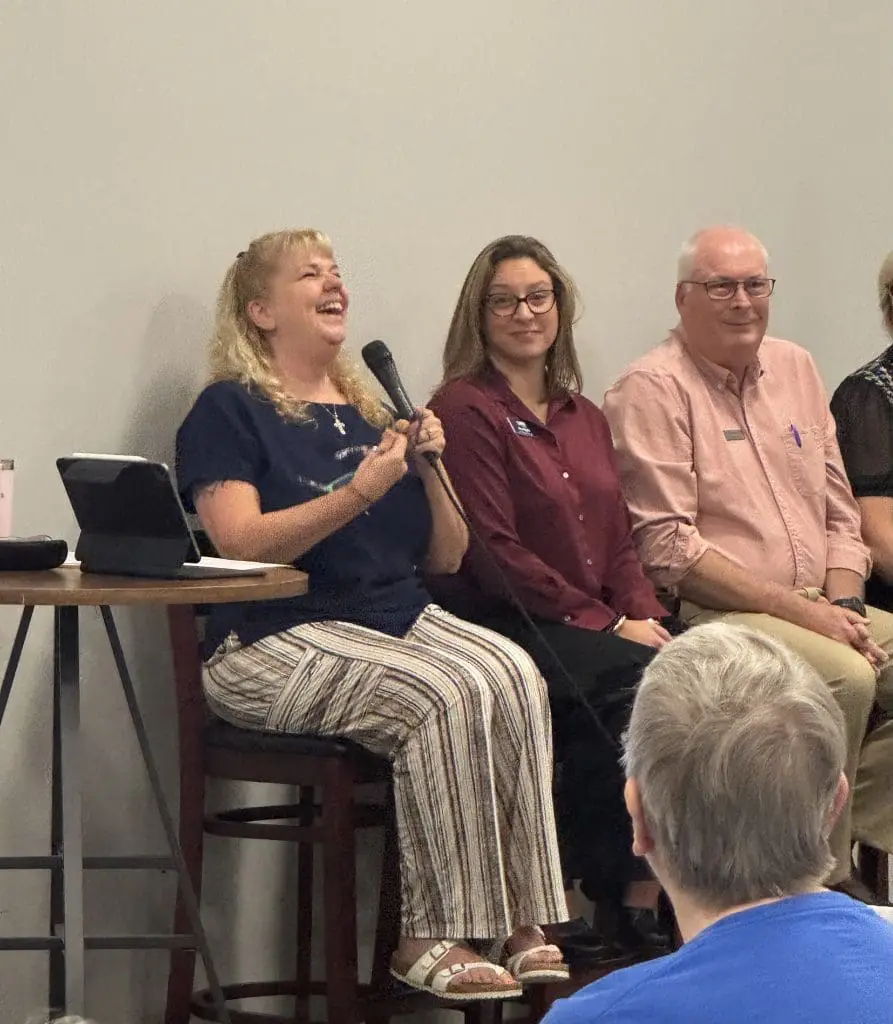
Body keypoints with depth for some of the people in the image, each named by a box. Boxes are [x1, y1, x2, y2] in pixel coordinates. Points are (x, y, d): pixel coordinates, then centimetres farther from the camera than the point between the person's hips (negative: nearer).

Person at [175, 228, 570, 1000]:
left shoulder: (369, 414, 21)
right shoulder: (229, 412, 3)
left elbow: (447, 558, 19)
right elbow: (241, 544, -13)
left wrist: (429, 470, 2)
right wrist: (361, 489, -18)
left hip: (401, 615, 6)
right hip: (280, 639, -6)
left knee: (515, 675, -25)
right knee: (446, 695, -31)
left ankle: (522, 922, -26)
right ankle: (431, 939, -25)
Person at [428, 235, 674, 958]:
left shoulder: (584, 418, 22)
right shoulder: (466, 410, -3)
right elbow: (494, 554, -11)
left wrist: (645, 616, -2)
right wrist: (608, 626, -13)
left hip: (597, 626, 7)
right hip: (502, 627, -7)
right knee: (640, 680, -31)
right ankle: (614, 889, -19)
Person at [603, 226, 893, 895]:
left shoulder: (795, 369, 17)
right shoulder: (652, 389, -6)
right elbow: (669, 548, -14)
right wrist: (800, 609, -16)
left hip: (821, 608, 8)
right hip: (712, 615, -8)